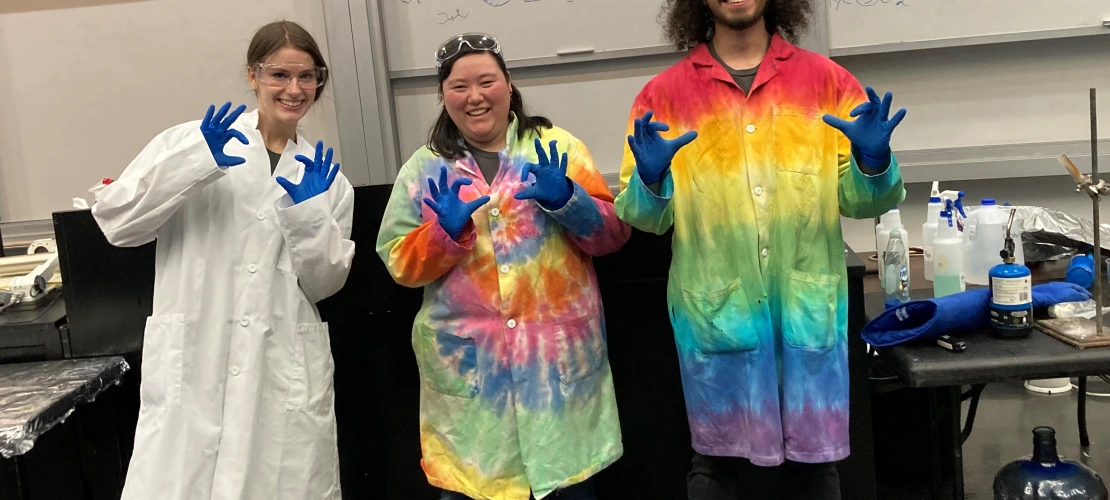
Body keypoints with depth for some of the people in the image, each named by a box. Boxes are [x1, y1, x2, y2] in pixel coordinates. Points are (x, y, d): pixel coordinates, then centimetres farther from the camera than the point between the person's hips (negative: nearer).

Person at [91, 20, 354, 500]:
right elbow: (115, 221, -5)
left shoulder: (324, 173, 13)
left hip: (288, 371, 3)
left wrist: (310, 211, -7)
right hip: (194, 364, -2)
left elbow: (324, 284, 9)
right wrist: (197, 163, -16)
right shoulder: (192, 142, 3)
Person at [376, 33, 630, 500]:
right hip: (467, 362, 1)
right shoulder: (425, 167, 6)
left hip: (559, 352, 0)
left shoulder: (557, 147, 3)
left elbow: (613, 234, 1)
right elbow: (400, 263, 4)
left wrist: (565, 199, -17)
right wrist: (446, 230, -14)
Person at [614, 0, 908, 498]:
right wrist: (650, 180, -19)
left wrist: (873, 161, -14)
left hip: (809, 307, 1)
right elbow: (642, 215, 2)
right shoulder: (664, 94, 2)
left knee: (814, 458, 11)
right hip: (716, 310, -1)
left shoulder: (827, 80, 5)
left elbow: (859, 198, 6)